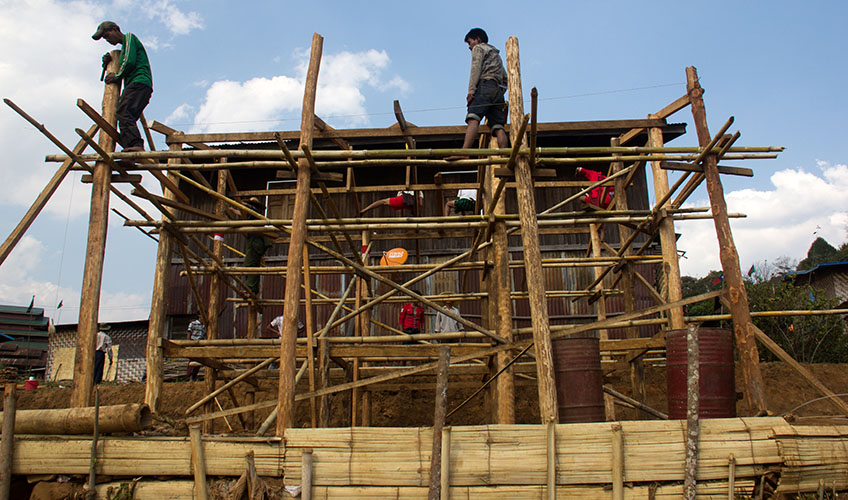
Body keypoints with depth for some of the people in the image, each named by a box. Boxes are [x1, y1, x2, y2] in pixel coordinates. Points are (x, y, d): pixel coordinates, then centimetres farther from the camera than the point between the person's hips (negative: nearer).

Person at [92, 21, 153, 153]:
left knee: (122, 113, -23)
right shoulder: (125, 45, 36)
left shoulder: (129, 37, 7)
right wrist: (109, 61, 15)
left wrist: (116, 76, 2)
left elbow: (130, 62, -7)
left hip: (139, 82, -10)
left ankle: (135, 144, -36)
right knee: (127, 118, -2)